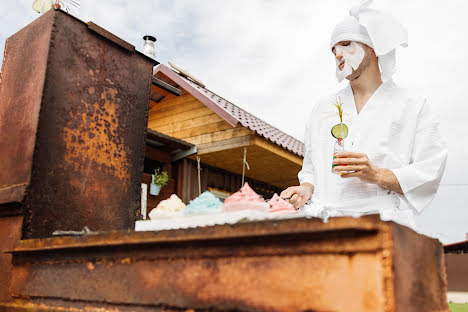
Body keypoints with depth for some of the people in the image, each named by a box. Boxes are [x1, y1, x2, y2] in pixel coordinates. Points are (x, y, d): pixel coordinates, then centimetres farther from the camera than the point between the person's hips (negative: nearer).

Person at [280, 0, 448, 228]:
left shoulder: (412, 106, 12)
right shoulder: (322, 109, 24)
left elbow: (429, 174, 4)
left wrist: (376, 175, -10)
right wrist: (307, 188, 3)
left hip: (378, 221, -3)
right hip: (322, 222, 3)